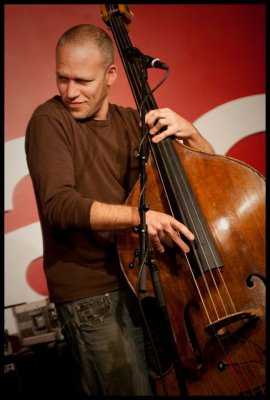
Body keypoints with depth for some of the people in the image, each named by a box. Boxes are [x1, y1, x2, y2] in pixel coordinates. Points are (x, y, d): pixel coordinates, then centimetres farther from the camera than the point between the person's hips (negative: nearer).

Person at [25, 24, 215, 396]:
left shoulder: (131, 121, 7)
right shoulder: (50, 120, -8)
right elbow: (59, 204, -22)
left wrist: (190, 134, -11)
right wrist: (137, 215, -34)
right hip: (90, 291, -5)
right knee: (132, 388, -2)